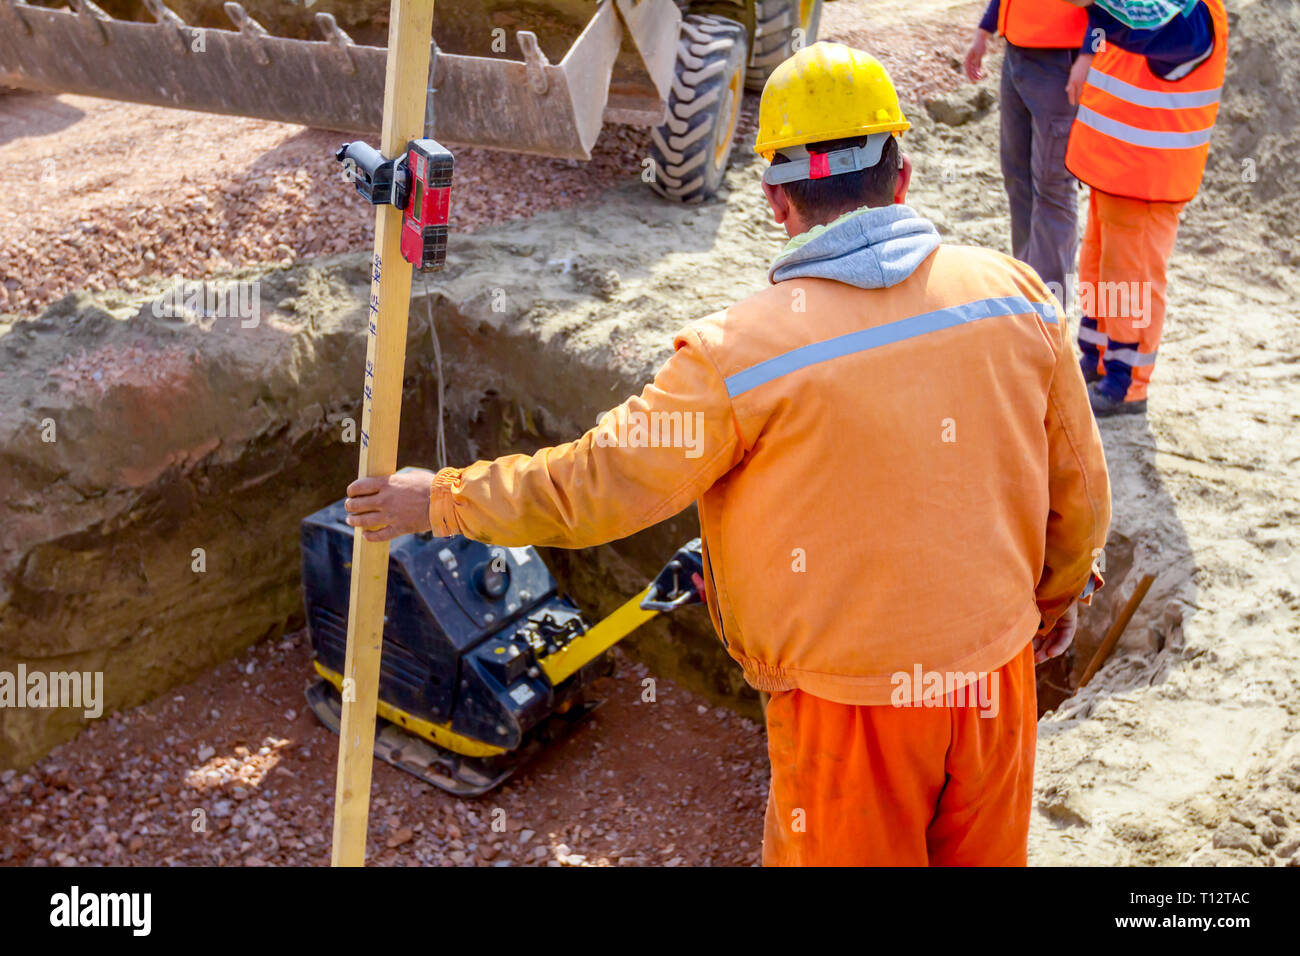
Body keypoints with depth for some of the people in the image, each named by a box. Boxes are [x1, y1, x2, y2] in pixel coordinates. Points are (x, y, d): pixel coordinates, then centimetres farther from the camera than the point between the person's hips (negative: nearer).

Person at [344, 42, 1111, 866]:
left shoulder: (744, 353, -20)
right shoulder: (1016, 292, -7)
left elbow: (604, 481, -13)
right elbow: (1079, 487, 3)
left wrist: (442, 501, 1)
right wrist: (1057, 595, 22)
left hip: (853, 701, -4)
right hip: (998, 675, 4)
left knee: (841, 851, 20)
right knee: (984, 853, 26)